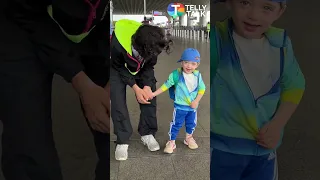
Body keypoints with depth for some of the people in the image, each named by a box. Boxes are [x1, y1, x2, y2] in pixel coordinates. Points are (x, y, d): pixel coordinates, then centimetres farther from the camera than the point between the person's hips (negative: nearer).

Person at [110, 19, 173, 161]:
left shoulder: (153, 44, -32)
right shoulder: (118, 43, -43)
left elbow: (149, 66, -13)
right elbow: (119, 67, -24)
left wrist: (147, 86, -26)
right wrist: (136, 88, -28)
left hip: (142, 69, 3)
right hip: (118, 68, -3)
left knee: (149, 98, -4)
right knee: (118, 102, -12)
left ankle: (147, 134, 12)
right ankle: (122, 141, 0)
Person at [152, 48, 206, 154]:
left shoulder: (198, 75, -7)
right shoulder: (176, 74, -17)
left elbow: (202, 89, 0)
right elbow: (166, 85, -9)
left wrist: (196, 101, -10)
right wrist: (154, 93, -12)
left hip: (193, 106, 4)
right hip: (180, 106, -4)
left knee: (191, 124, 20)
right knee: (176, 124, 3)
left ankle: (189, 139, 44)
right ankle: (171, 142, 17)